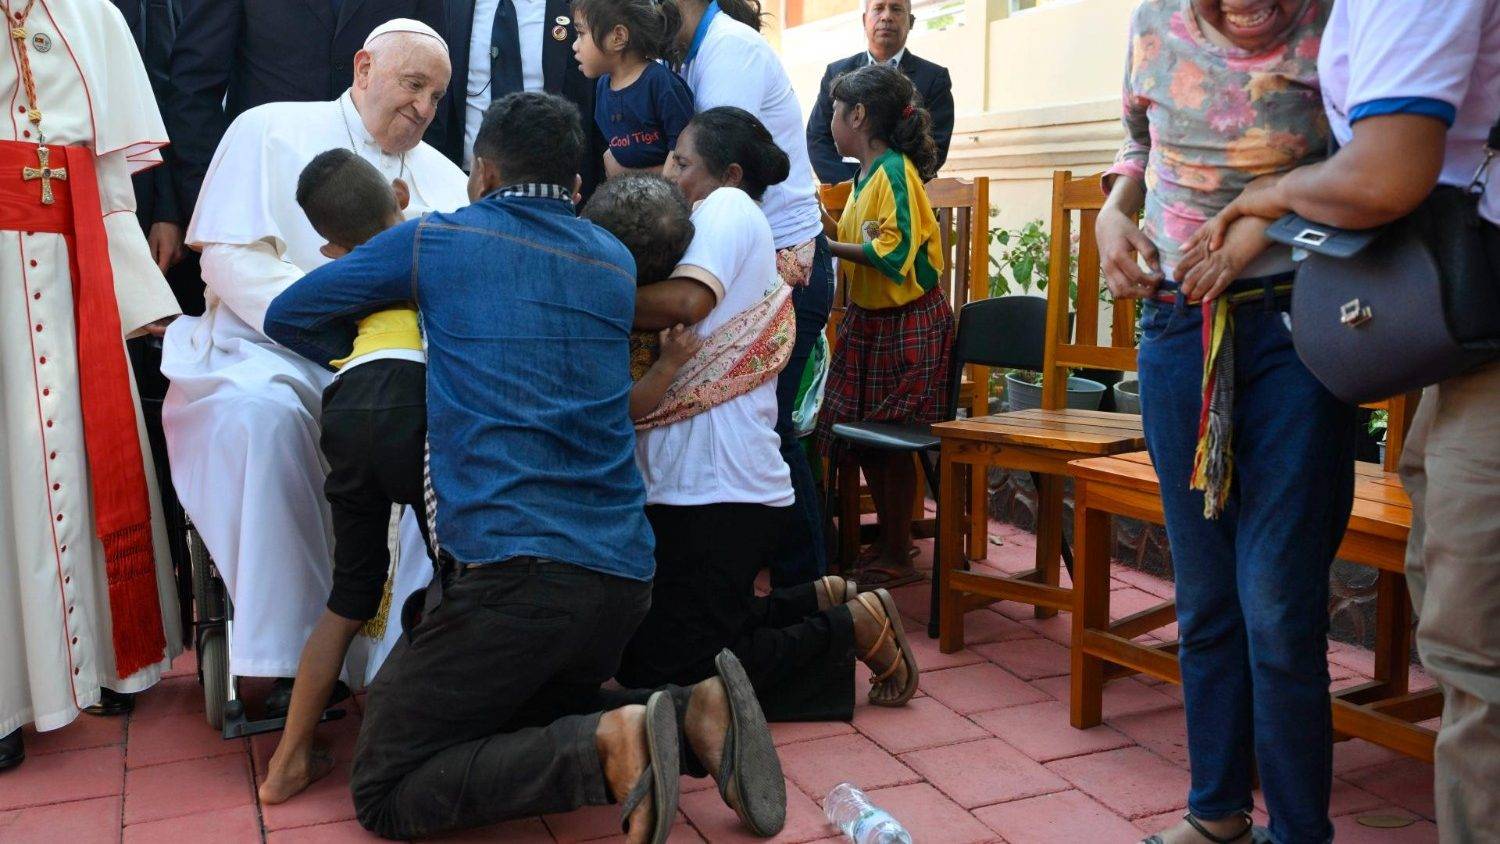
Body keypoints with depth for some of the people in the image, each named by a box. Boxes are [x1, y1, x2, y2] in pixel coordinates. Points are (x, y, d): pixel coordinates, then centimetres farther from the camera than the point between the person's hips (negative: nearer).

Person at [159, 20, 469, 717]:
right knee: (261, 415, -37)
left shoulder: (444, 178, 21)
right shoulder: (272, 132, 7)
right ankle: (291, 653, -27)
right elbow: (232, 261, -6)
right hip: (267, 353, -3)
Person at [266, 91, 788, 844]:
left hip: (509, 569, -6)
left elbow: (288, 316, 13)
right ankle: (691, 713, 5)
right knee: (519, 722, 30)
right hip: (623, 573, 7)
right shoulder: (616, 262, 16)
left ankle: (604, 745, -15)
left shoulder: (436, 240, 4)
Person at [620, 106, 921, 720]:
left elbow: (686, 301, -25)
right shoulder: (733, 228, 22)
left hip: (717, 490, -10)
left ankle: (854, 626, 4)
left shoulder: (728, 207, -6)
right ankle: (828, 601, 19)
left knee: (661, 674, -5)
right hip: (687, 480, 10)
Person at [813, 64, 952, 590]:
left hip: (907, 323, -9)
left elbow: (893, 252, -24)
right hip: (868, 319, 9)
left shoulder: (895, 172, -16)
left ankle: (899, 557, 10)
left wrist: (830, 247, -20)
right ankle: (886, 540, 26)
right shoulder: (865, 174, 11)